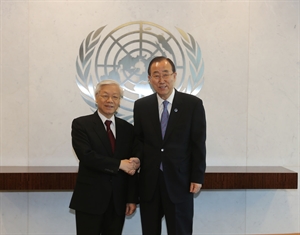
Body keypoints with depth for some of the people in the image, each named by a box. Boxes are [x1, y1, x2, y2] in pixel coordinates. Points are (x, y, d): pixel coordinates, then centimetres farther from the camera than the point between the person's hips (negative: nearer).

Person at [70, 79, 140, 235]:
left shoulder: (128, 129, 8)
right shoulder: (81, 124, -2)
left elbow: (132, 166, 7)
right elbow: (86, 156, -16)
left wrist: (132, 198, 2)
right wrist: (119, 164, -16)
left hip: (118, 202, 4)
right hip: (89, 199, -3)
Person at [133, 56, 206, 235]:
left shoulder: (193, 104, -2)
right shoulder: (141, 106, 5)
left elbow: (198, 144, -3)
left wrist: (197, 177, -6)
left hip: (179, 180, -2)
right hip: (149, 181, 3)